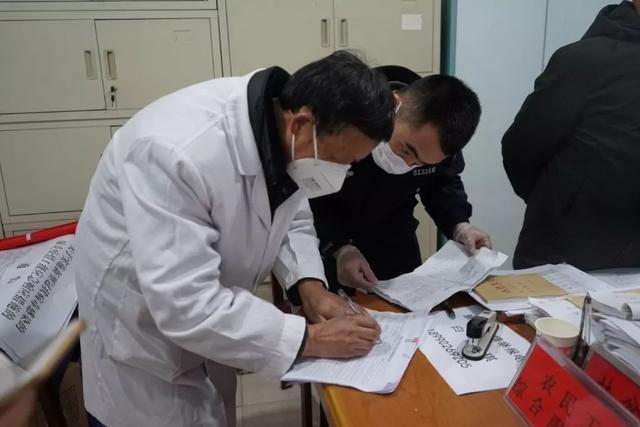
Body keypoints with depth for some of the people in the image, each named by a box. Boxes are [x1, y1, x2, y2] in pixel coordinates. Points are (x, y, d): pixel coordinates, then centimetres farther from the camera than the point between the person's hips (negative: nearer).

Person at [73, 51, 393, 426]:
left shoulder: (286, 134, -16)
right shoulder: (177, 152, -38)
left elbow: (290, 217, 1)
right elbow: (186, 306, -38)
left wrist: (311, 285, -16)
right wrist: (311, 339, -31)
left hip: (210, 311, 7)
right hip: (144, 324, -6)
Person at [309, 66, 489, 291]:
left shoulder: (439, 136, -19)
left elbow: (442, 183, 1)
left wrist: (458, 225, -16)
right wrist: (339, 248, -32)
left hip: (393, 245, 3)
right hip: (324, 247, -3)